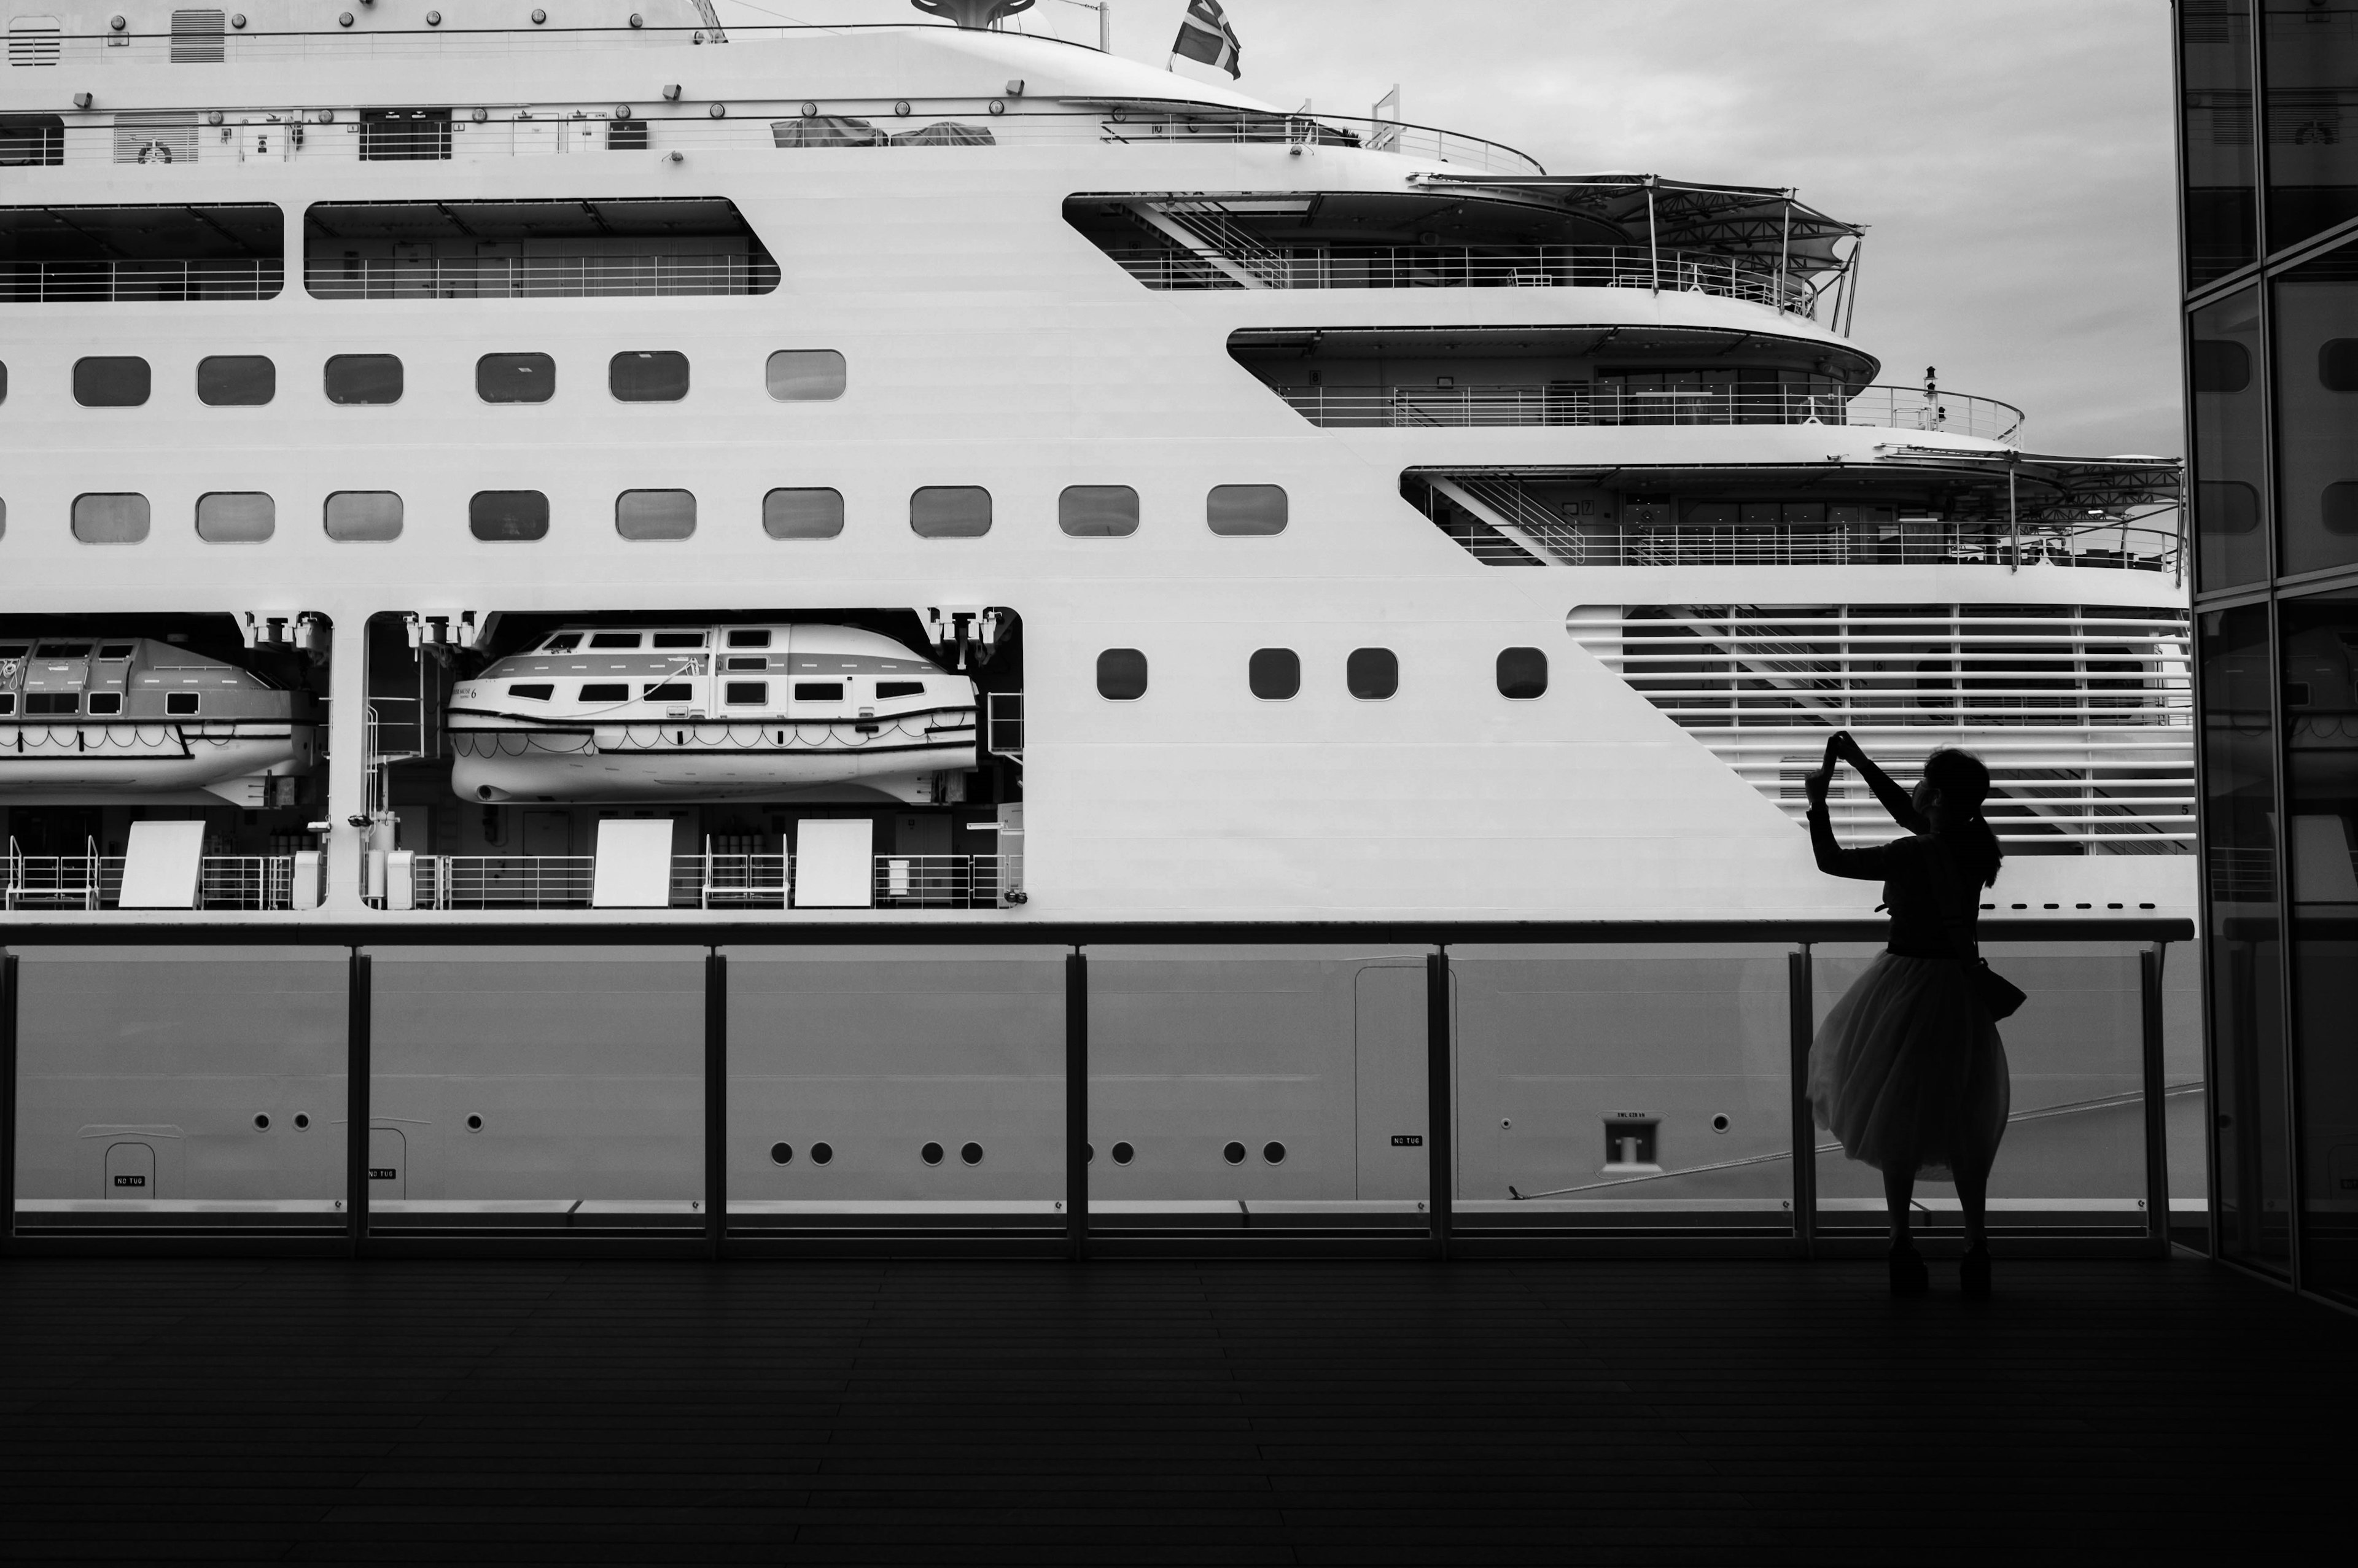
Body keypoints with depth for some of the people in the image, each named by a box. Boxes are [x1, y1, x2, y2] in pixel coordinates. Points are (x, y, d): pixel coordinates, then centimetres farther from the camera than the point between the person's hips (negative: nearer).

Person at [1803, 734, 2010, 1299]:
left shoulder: (1914, 856, -20)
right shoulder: (1976, 845, 0)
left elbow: (1831, 861, -10)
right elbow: (1910, 815, 15)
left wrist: (1818, 800, 3)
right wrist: (1859, 761, 18)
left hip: (1909, 985, -6)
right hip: (1961, 988, 6)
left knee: (1896, 1117, 7)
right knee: (1963, 1122, 12)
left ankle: (1902, 1243, 8)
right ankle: (1976, 1246, 10)